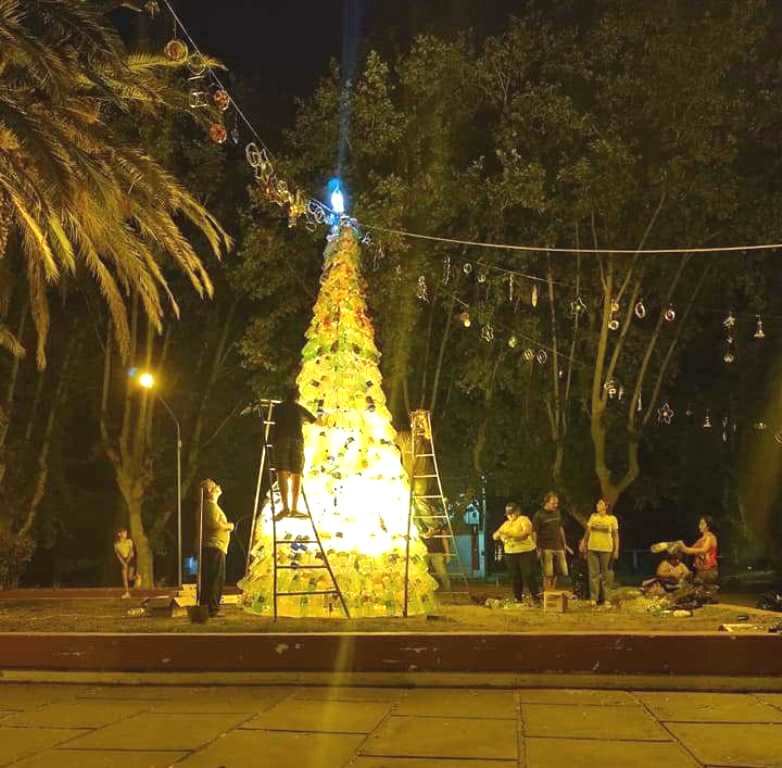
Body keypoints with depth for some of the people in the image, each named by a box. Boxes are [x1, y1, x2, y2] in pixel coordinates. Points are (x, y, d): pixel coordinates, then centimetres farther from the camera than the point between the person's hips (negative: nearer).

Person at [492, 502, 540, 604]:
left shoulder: (523, 520, 0)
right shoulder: (506, 524, 18)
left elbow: (526, 532, -18)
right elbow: (495, 536, 16)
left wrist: (511, 534, -26)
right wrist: (498, 534, -9)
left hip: (526, 552, -5)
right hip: (510, 553, 5)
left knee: (529, 576, -8)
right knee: (515, 577, 5)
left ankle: (535, 597, -1)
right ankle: (517, 598, 13)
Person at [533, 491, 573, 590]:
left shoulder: (557, 513, 11)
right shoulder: (539, 515, -7)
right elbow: (535, 533, -7)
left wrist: (565, 545, 19)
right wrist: (537, 549, -12)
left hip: (558, 547, 6)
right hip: (546, 549, -6)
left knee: (556, 573, 7)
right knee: (548, 574, -4)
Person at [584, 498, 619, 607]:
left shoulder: (612, 519, 0)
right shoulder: (593, 516, 6)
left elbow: (616, 535, 1)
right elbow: (588, 532, 10)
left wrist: (616, 550, -4)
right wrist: (585, 545, 6)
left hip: (606, 549, -2)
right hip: (592, 549, 2)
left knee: (606, 574, 4)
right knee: (593, 573, 1)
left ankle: (605, 599, 12)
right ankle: (593, 598, 5)